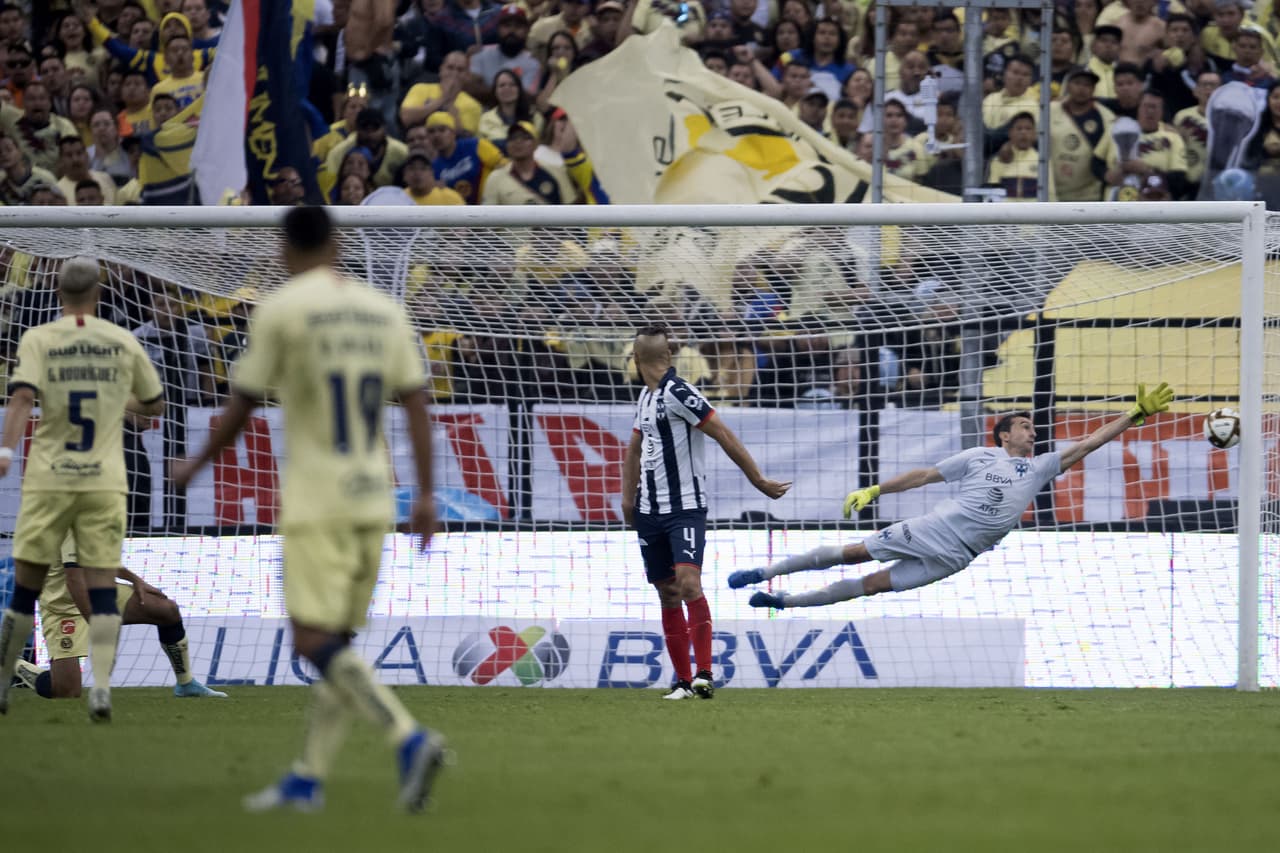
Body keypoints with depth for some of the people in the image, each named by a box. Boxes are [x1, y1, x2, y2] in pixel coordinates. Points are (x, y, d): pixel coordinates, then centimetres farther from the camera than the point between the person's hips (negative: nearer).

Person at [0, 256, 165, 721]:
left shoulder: (38, 339, 0)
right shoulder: (123, 342, 6)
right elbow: (154, 404, 17)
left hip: (49, 481, -1)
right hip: (105, 482, 1)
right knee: (102, 586, -1)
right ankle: (101, 688, -13)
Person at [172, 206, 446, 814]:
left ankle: (410, 740, -27)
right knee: (336, 640, 12)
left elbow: (243, 405, -2)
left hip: (316, 503, -6)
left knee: (314, 640, -9)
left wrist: (197, 465, 14)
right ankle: (309, 777, 13)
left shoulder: (279, 311, -7)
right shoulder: (384, 311, 9)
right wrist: (425, 495, 7)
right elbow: (416, 405, 5)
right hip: (373, 500, 6)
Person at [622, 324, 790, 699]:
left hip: (685, 507, -8)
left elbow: (725, 437, -14)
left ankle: (704, 675, -25)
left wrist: (759, 481, -14)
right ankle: (683, 680, 11)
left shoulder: (678, 393, -13)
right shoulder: (647, 396, 13)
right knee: (668, 595, 7)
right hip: (650, 511, 8)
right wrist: (628, 498, 16)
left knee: (688, 583, -22)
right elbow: (635, 448, 26)